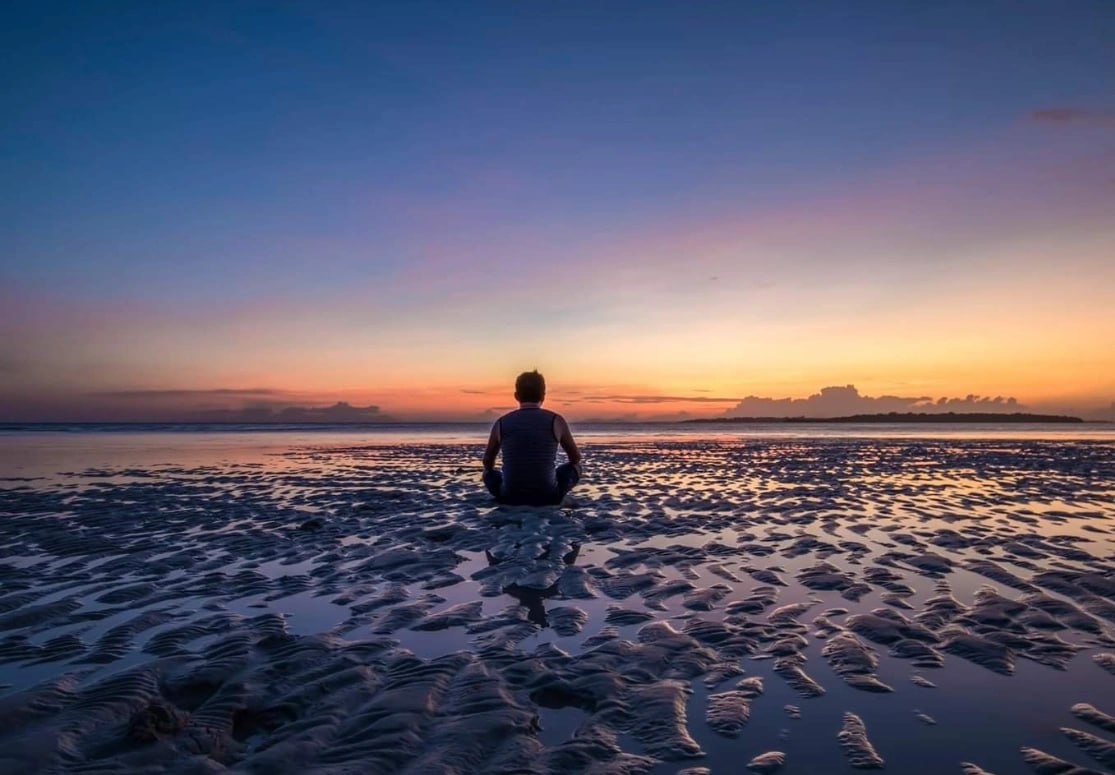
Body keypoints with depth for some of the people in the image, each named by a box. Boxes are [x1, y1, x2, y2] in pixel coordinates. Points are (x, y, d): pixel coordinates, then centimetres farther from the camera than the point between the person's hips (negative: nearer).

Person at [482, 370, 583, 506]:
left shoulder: (501, 423, 1)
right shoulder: (556, 421, -2)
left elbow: (487, 462, 16)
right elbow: (576, 458, 12)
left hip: (510, 498, 2)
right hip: (547, 497, -1)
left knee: (489, 472, 31)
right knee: (574, 467, 24)